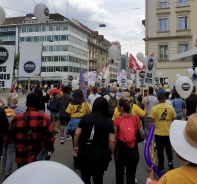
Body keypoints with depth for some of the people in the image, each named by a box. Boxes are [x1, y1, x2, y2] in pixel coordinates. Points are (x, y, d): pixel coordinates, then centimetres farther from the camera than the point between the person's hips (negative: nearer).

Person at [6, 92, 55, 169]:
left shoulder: (16, 118, -10)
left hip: (21, 158, 1)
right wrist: (50, 147, 12)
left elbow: (9, 139, 1)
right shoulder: (44, 118, -14)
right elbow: (50, 138, -10)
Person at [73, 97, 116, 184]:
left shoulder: (85, 117, -3)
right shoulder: (109, 121, -7)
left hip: (85, 151, 1)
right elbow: (112, 140, -9)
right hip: (101, 154, -1)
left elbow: (77, 133, -3)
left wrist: (75, 146, 11)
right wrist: (111, 153, 5)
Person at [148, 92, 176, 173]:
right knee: (168, 147, 23)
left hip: (158, 133, -2)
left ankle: (161, 167, 18)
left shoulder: (154, 108, -11)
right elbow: (174, 120, 3)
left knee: (160, 150, 9)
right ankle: (170, 161, 7)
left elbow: (151, 121, -10)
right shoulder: (171, 108, -4)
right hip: (169, 132, 2)